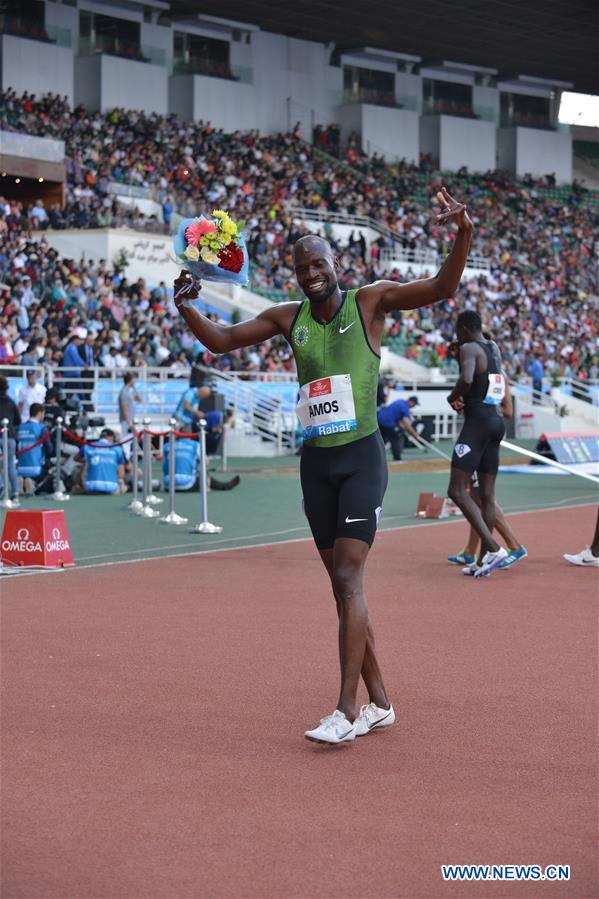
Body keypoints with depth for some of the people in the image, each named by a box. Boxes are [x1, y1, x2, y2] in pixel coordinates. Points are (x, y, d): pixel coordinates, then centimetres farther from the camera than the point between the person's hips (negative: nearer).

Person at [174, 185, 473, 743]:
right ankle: (379, 703, 20)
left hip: (362, 457, -5)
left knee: (347, 579, -14)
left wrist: (462, 235, -28)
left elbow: (442, 288, -11)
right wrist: (186, 308, -7)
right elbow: (220, 341, 12)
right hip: (316, 462, 5)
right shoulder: (289, 318, 8)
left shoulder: (369, 302, -3)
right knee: (342, 585, 9)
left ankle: (347, 710, -14)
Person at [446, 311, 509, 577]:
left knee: (457, 490, -11)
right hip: (496, 421, 9)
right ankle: (483, 560, 12)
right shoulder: (493, 348, 16)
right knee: (487, 494, 9)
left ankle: (492, 548, -21)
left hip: (477, 422, -9)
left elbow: (466, 380, -27)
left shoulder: (469, 348, -9)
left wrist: (452, 397, -9)